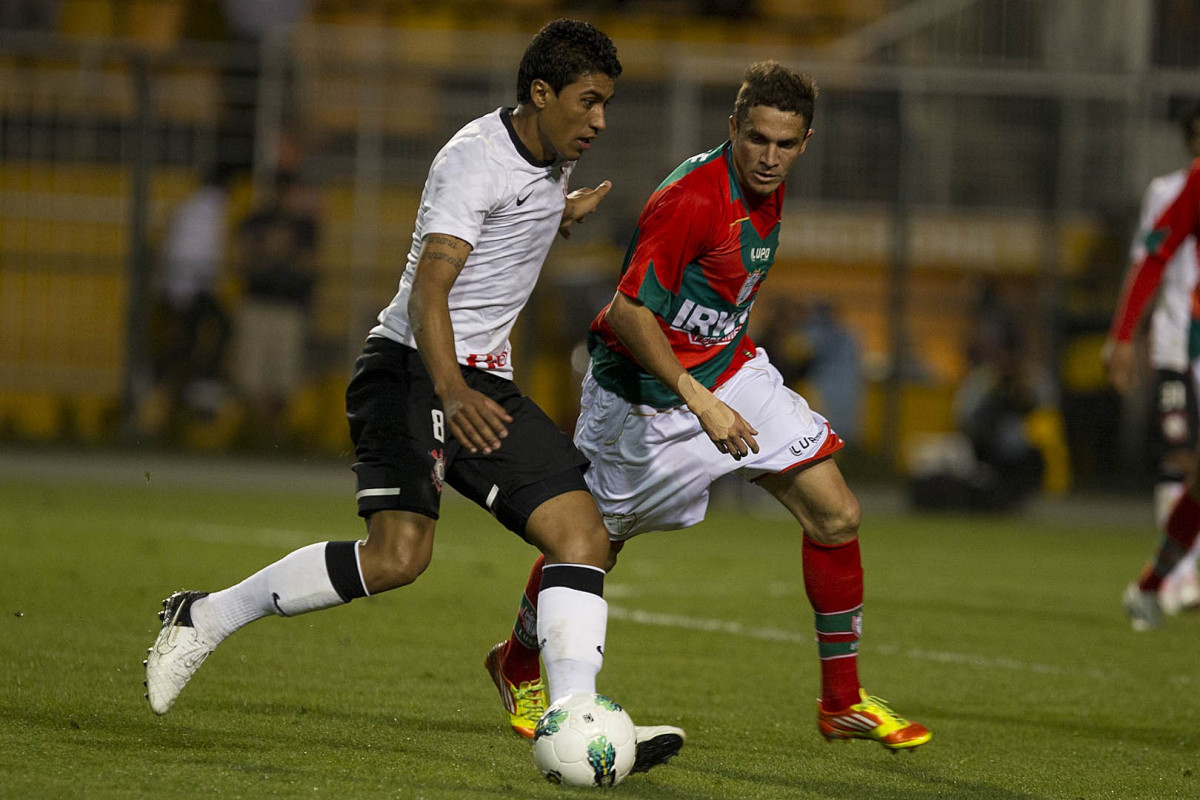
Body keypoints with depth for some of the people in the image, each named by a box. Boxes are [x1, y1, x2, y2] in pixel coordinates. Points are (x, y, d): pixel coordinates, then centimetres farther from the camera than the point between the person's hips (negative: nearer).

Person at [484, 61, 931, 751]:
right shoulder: (691, 199, -27)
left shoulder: (766, 190, 0)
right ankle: (519, 666, 38)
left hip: (731, 368, 7)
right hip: (650, 391, -7)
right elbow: (628, 313, -27)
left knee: (836, 515, -5)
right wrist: (699, 403, -31)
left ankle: (843, 702, 4)